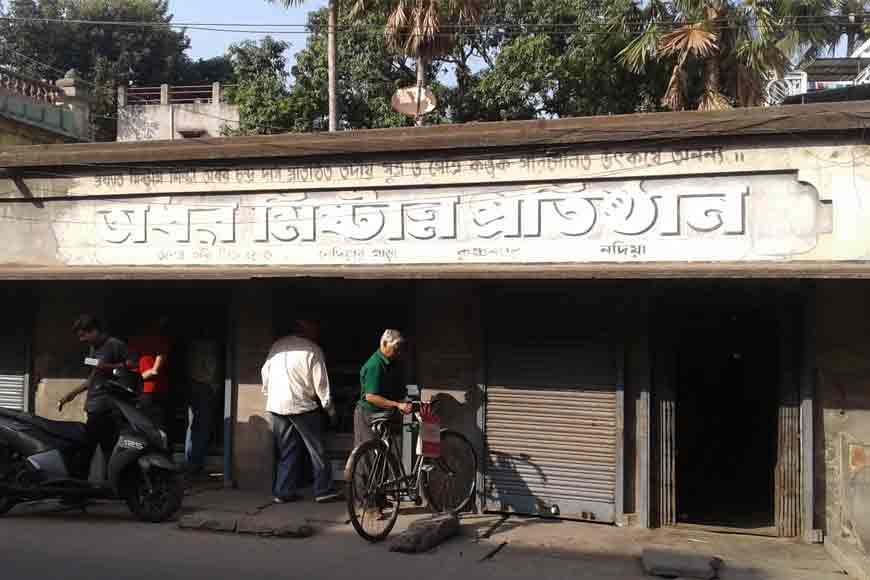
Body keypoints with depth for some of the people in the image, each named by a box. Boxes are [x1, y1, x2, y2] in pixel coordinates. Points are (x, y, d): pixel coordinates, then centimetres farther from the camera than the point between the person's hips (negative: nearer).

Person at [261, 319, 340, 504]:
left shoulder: (277, 345, 9)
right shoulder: (312, 349, -8)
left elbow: (265, 373, 13)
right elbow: (320, 383, -8)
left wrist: (269, 396, 24)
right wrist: (330, 408, 0)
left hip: (276, 406, 6)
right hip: (301, 405, -6)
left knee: (286, 451, 13)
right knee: (317, 449, 5)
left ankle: (283, 492, 12)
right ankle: (323, 490, 7)